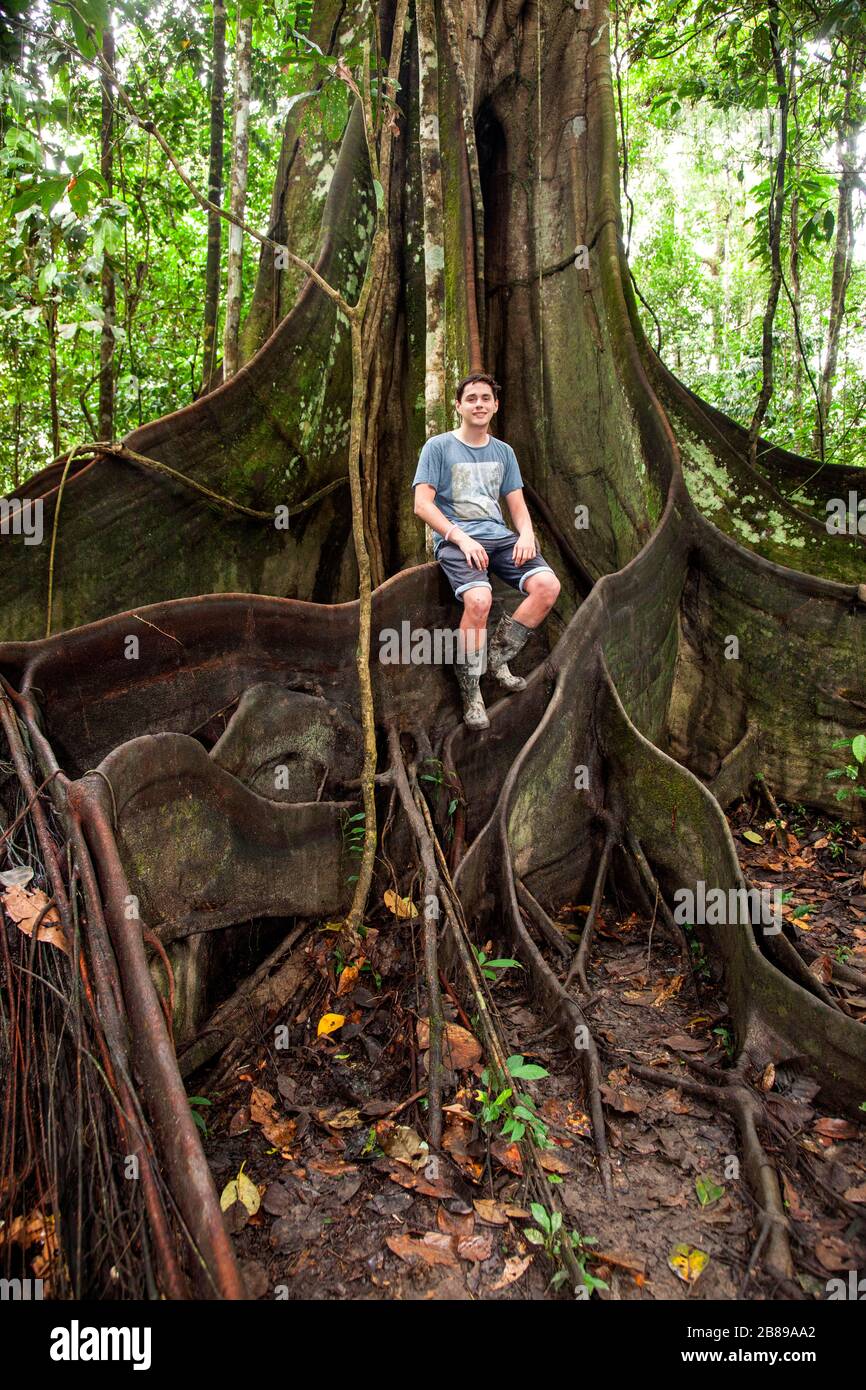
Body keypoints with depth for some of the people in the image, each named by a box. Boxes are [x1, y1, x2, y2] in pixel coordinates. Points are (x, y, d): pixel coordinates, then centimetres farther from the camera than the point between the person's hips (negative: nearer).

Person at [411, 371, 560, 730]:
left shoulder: (503, 452, 18)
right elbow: (422, 504, -5)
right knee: (479, 599, -35)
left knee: (547, 586, -22)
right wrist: (460, 538, -17)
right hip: (454, 539, -5)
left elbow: (517, 504, 17)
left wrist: (526, 534, -5)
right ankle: (470, 692, -16)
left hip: (498, 536, 5)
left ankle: (497, 658, -3)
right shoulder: (438, 447, 3)